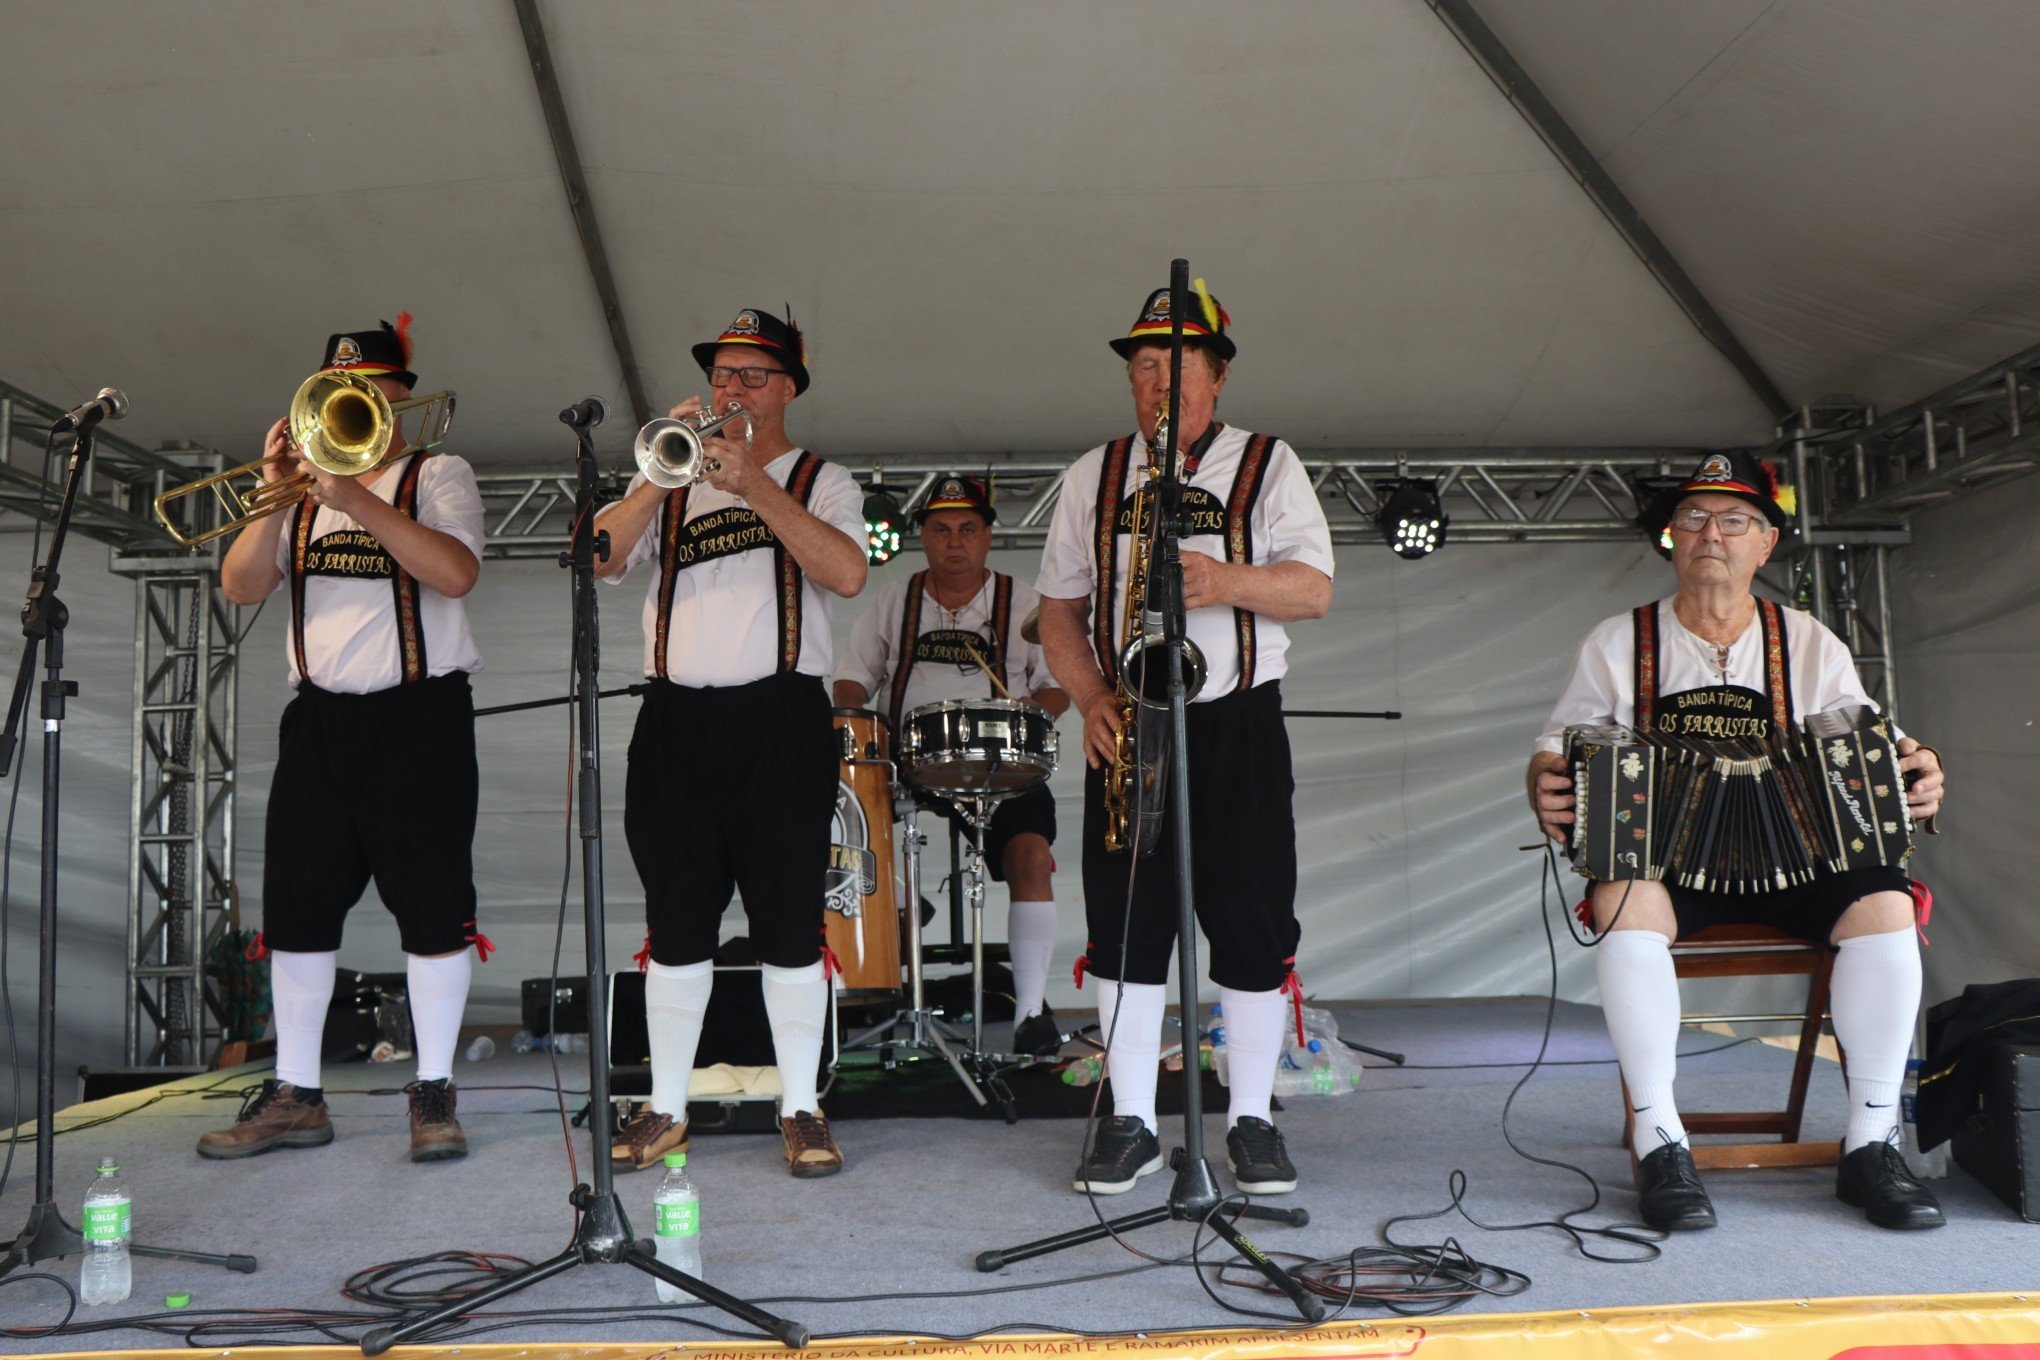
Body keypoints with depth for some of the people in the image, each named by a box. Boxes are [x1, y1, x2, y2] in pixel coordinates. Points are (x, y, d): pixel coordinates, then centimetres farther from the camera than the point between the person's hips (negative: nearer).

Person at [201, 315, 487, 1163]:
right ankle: (295, 1096, 16)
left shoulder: (437, 475, 3)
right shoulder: (304, 494, 16)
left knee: (432, 905, -3)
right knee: (297, 904, 6)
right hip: (319, 717, 5)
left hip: (418, 717, -5)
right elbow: (240, 587, 4)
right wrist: (277, 498, -9)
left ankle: (434, 1093, 7)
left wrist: (356, 502, -21)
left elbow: (455, 572, -16)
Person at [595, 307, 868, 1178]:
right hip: (676, 722, 3)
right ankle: (665, 1108, 18)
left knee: (789, 926, 0)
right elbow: (598, 560, 0)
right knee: (676, 926, 7)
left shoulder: (819, 481, 8)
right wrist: (661, 478, -10)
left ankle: (801, 1110, 11)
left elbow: (847, 572, -12)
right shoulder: (670, 485, 16)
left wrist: (755, 484, -15)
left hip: (780, 722, -2)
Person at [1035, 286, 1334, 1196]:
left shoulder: (1269, 466, 6)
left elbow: (1316, 590, -3)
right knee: (1125, 923, 2)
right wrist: (1090, 697, -4)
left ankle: (1252, 1123, 12)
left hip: (1239, 724, -2)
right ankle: (1131, 1123, 13)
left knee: (1252, 923, -2)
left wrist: (1226, 581, -21)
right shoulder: (1093, 476, 13)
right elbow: (1058, 607, 12)